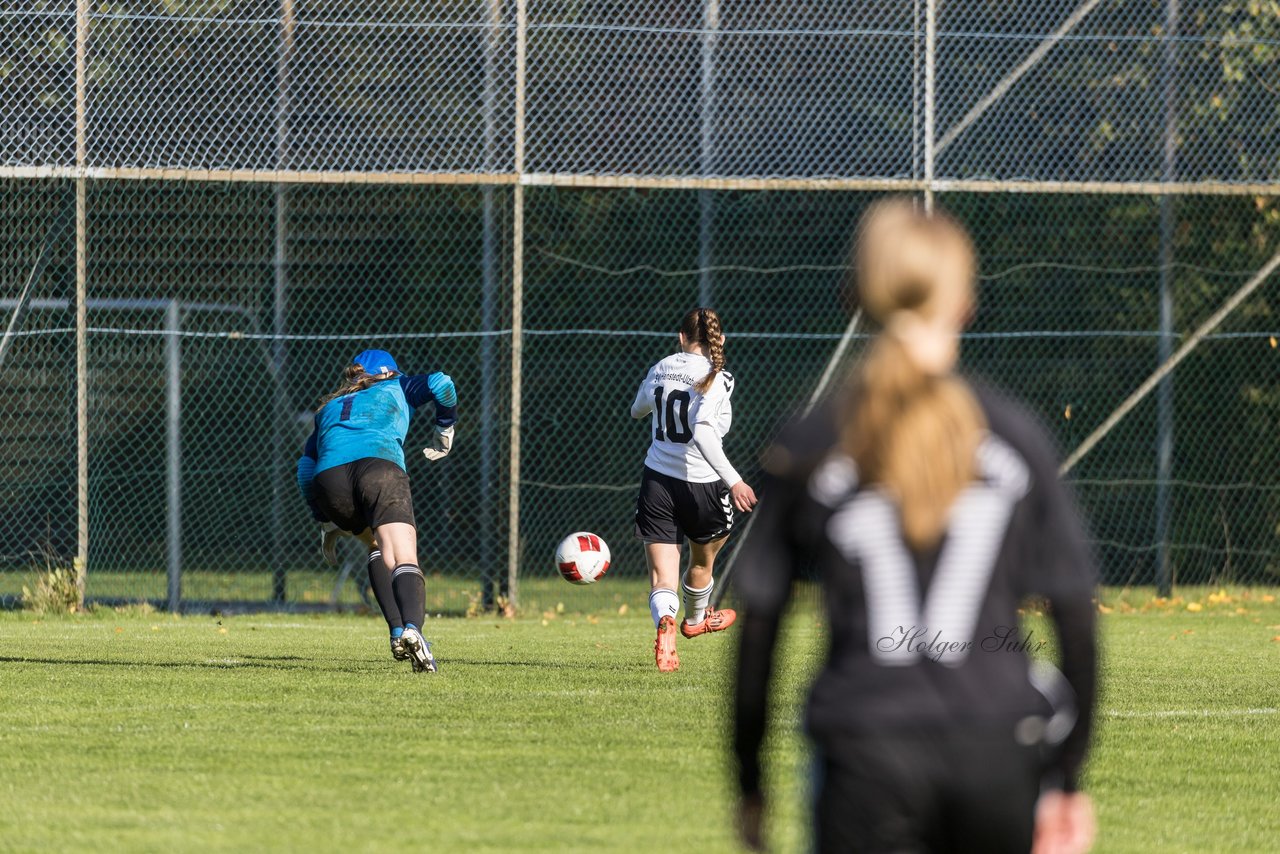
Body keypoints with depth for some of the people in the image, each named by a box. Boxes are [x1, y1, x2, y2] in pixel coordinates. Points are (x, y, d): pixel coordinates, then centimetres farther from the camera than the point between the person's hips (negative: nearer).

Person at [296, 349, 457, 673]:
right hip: (380, 463, -3)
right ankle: (412, 628, -42)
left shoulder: (329, 406, 39)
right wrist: (445, 432, 31)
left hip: (329, 476, 3)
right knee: (404, 559, -12)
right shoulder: (395, 388, 32)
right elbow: (440, 384, 15)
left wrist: (325, 524, 40)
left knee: (378, 548, 26)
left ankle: (397, 632, 6)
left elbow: (306, 467, 35)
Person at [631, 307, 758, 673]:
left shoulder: (660, 369, 2)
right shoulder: (717, 379, -14)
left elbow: (638, 410, 21)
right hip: (702, 487, -2)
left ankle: (665, 623, -33)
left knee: (662, 577, -3)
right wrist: (733, 481, -32)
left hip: (657, 482, 2)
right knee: (702, 562, 28)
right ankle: (695, 619, 53)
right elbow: (701, 431, -29)